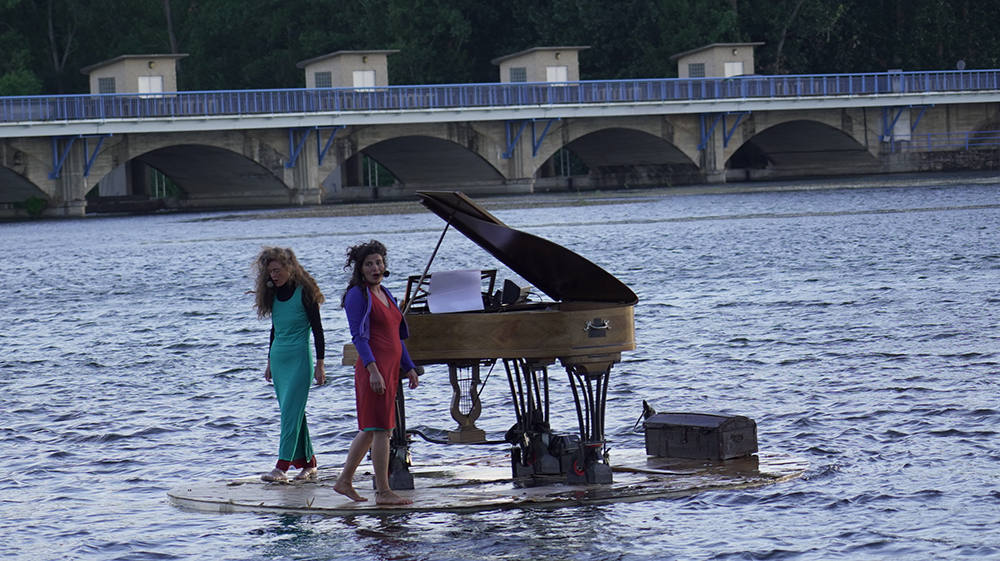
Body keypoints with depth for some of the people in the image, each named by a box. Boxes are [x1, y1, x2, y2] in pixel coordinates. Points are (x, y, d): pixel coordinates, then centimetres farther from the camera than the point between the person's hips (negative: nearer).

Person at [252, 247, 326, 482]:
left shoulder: (304, 293, -9)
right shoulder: (273, 294, 10)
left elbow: (317, 329, -8)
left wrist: (320, 363, -12)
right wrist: (270, 362, 22)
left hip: (299, 357, -7)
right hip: (278, 357, 7)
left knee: (290, 411, -12)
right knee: (294, 412, 8)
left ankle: (282, 467, -17)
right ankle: (308, 464, 16)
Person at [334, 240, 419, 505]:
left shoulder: (384, 294, 18)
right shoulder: (358, 295, -7)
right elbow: (359, 337, -15)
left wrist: (409, 368, 21)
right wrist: (373, 370, -23)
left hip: (390, 368, 9)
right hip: (373, 367, -9)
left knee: (370, 429, 13)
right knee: (381, 429, -8)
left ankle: (345, 481, 22)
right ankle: (383, 491, -5)